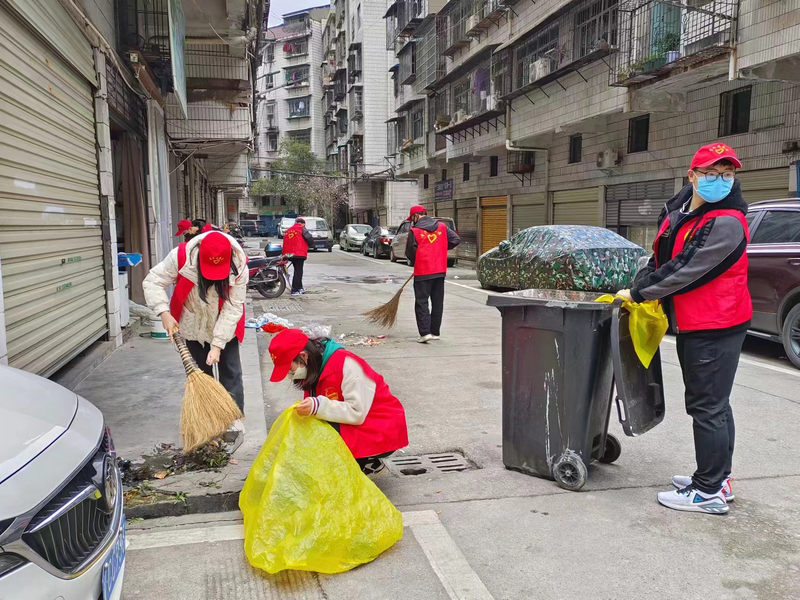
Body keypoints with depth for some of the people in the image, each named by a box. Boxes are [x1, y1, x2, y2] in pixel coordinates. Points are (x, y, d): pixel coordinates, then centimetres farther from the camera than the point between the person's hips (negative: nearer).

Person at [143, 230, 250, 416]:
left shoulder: (239, 266, -28)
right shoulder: (181, 256, -27)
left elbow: (233, 308, -25)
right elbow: (152, 282, -18)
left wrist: (218, 344, -28)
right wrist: (164, 311, -32)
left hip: (225, 328, -1)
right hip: (194, 326, 1)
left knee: (231, 372, 2)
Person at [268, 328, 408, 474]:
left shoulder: (345, 364, -24)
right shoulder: (313, 368, 1)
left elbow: (358, 412, -28)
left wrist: (318, 407, -38)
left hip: (382, 431, -8)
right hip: (351, 427, 8)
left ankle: (369, 464, -4)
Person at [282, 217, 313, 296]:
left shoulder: (288, 230, 16)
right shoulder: (302, 229, -4)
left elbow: (285, 242, 19)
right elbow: (310, 240, -7)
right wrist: (309, 245, 13)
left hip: (290, 254, 7)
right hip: (299, 254, -7)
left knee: (298, 271, 19)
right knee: (298, 272, -3)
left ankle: (300, 287, 27)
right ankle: (295, 290, -7)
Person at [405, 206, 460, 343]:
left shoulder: (414, 231, -7)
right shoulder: (442, 226, 5)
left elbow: (410, 253, -4)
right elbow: (456, 240, 3)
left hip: (422, 272, -5)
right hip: (440, 271, 5)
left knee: (422, 302, 0)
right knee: (438, 302, 12)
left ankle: (425, 332, -10)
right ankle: (435, 332, 18)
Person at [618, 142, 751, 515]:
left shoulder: (726, 223, -19)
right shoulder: (676, 213, 8)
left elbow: (685, 270, -23)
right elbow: (660, 259, 19)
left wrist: (637, 293, -14)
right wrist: (641, 288, 4)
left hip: (715, 328, -10)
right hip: (691, 325, 10)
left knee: (707, 407, -3)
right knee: (712, 405, 18)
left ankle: (709, 492, 8)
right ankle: (718, 478, 33)